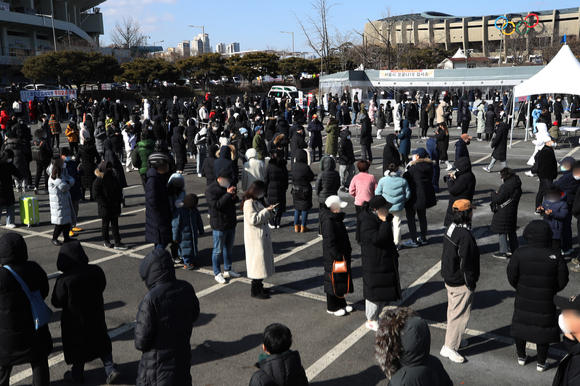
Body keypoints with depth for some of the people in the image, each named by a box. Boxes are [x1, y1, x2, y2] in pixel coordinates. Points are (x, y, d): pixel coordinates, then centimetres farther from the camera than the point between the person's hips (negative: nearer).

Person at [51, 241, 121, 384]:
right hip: (96, 316, 4)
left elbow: (57, 302, -15)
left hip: (75, 320, -4)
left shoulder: (64, 279, -25)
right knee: (100, 340, 22)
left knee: (77, 345, 16)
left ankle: (77, 375, 34)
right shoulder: (96, 270, -12)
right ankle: (111, 369, 19)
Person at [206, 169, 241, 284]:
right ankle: (217, 273, 14)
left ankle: (228, 270, 30)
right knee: (218, 250, 2)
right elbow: (216, 205, -26)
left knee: (228, 248, 17)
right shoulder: (210, 190, -13)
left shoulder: (228, 187, 11)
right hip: (219, 226, -7)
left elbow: (235, 201, 16)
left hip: (231, 224, 8)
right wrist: (228, 194, -27)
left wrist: (234, 197, -8)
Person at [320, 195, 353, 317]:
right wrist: (338, 257, -22)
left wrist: (347, 250, 20)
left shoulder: (336, 218, 7)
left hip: (342, 255, 10)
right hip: (333, 258, -10)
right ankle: (332, 308, 19)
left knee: (342, 280, 19)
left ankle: (341, 304, 33)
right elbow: (330, 243, -25)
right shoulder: (328, 221, -24)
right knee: (334, 281, 4)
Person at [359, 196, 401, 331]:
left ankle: (376, 317, 33)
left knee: (384, 293, 17)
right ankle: (371, 320, 19)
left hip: (386, 263, 9)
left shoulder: (381, 220, 9)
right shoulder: (367, 223, -21)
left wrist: (394, 255, 18)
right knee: (374, 293, 3)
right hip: (373, 265, -9)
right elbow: (377, 239, -32)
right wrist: (385, 222, -26)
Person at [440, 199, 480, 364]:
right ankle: (449, 347, 9)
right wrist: (471, 284, -13)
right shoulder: (465, 236, -27)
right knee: (460, 314, 1)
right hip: (461, 284, -10)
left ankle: (454, 339, 38)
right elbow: (467, 264, -23)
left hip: (450, 279, 10)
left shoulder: (451, 229, 2)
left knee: (453, 311, 22)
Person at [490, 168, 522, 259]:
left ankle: (503, 252, 5)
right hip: (513, 211, 8)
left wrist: (494, 193, 0)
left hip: (503, 212, -8)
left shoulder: (505, 187, -24)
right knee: (512, 231, 19)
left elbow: (497, 199, -23)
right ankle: (515, 249, 26)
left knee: (502, 231, 1)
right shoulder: (517, 186, 4)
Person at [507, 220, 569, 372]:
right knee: (543, 329, 14)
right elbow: (562, 281, -8)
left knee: (521, 326, 19)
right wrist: (550, 291, 11)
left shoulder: (519, 253, -17)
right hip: (546, 303, -1)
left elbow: (512, 277, -11)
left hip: (523, 301, 1)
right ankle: (541, 363, 27)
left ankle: (521, 357, 35)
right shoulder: (556, 256, -16)